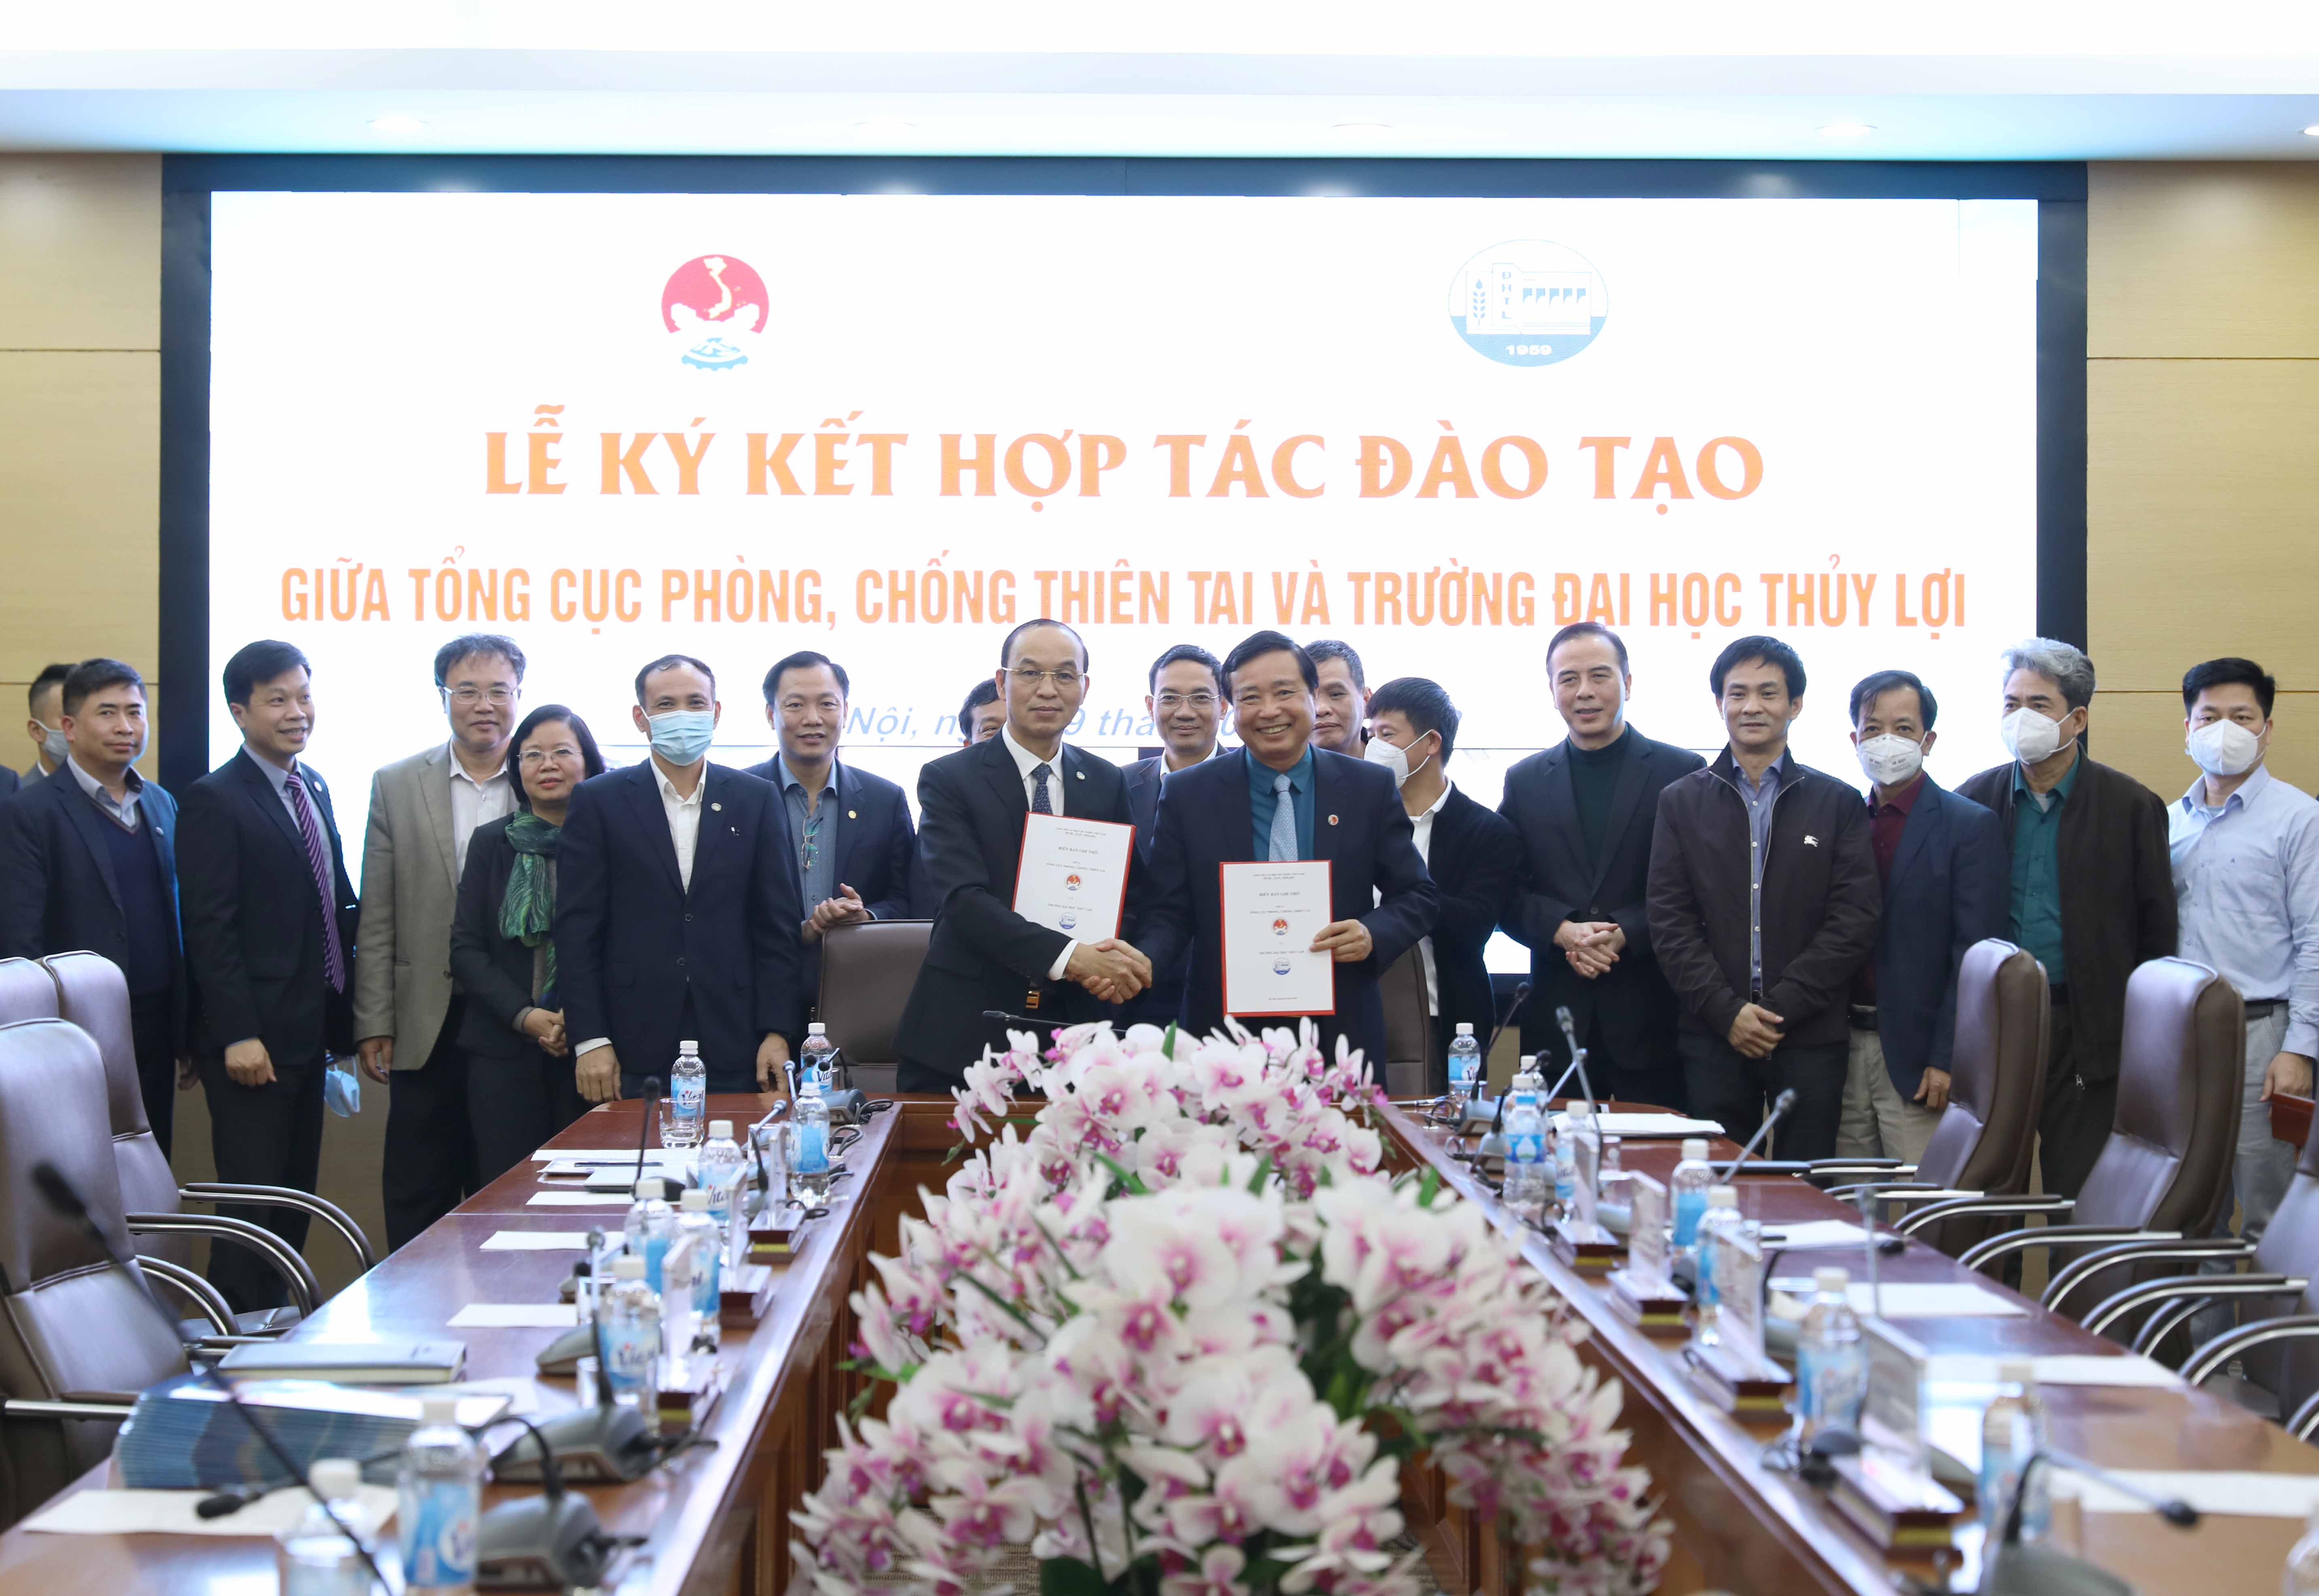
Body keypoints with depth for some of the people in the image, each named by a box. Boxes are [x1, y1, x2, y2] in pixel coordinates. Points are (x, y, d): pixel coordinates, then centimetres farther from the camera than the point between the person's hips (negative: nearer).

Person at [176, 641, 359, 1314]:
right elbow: (210, 929, -15)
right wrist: (238, 1036, -21)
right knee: (253, 1203, -5)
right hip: (251, 1040, -8)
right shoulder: (214, 801, -10)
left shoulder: (314, 788, 14)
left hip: (308, 1032, 8)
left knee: (294, 1201, 12)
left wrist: (341, 1021, 11)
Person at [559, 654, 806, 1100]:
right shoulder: (598, 801, 4)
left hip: (734, 1049, 1)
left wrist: (779, 1033, -1)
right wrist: (590, 1041, -6)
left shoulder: (757, 800, 9)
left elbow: (779, 926, 7)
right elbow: (577, 929, 1)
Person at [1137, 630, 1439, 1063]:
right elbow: (1170, 914, 1)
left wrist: (1372, 935, -13)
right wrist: (1140, 962, -20)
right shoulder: (1187, 796, 2)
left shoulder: (1371, 788, 3)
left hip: (1341, 1034, 1)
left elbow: (1419, 896, 7)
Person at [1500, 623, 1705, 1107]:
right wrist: (1562, 931, -11)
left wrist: (1625, 934, -14)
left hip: (1651, 1017, -2)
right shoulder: (1525, 781, 12)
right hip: (1559, 1017, 2)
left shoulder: (1683, 773, 3)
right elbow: (1506, 894, 8)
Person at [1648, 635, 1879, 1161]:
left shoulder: (1839, 803, 7)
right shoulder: (1682, 802, 10)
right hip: (1712, 1037, 1)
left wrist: (1780, 1008, -9)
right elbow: (1669, 923, 3)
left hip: (1810, 1038, -1)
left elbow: (1854, 923, -1)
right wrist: (1726, 1011, -8)